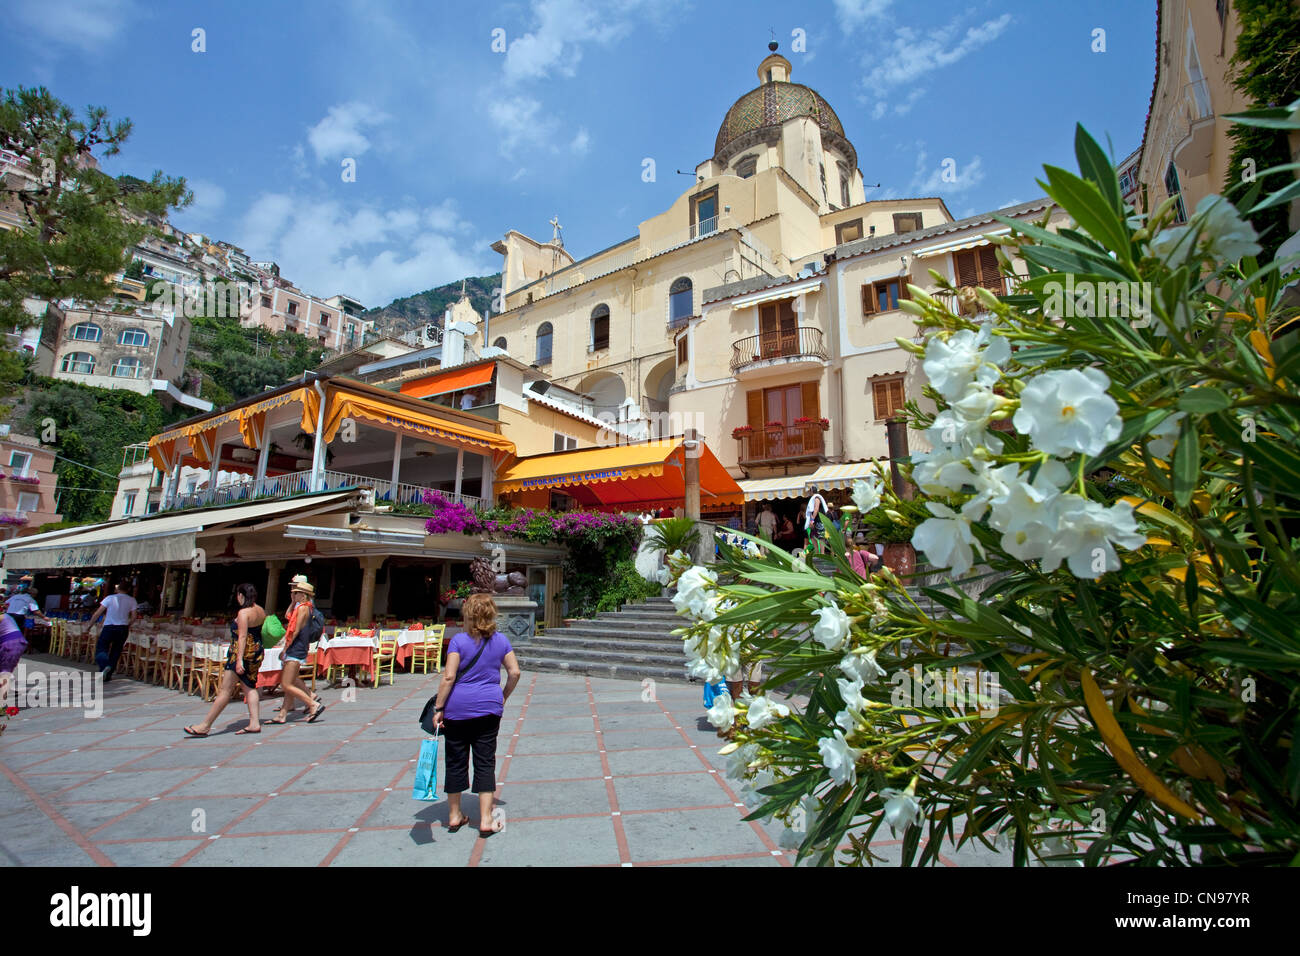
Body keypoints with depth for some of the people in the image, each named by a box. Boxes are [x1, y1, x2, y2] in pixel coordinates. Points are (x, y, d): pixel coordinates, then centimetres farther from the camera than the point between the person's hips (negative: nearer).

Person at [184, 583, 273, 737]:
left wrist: (239, 659, -22)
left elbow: (242, 637, -20)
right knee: (250, 687, 10)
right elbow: (262, 633, 16)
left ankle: (205, 726, 6)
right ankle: (254, 723, 7)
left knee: (225, 690, -2)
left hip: (243, 653, -9)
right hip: (256, 653, 9)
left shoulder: (243, 612, -14)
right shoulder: (261, 611, 10)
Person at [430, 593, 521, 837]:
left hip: (458, 707, -1)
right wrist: (503, 697, 16)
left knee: (456, 761, 13)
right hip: (488, 708, 2)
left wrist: (438, 708, -5)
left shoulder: (459, 640, -9)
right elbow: (514, 672, 3)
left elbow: (449, 677, -12)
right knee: (485, 762, 8)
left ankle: (454, 815, 27)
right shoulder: (501, 640, 1)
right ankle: (486, 820, 9)